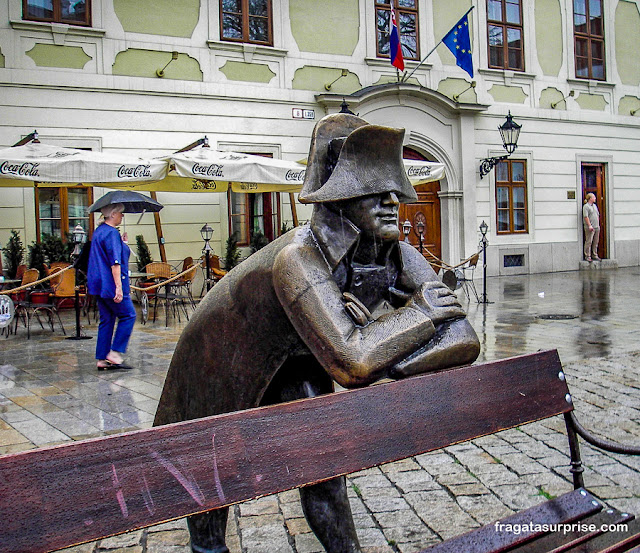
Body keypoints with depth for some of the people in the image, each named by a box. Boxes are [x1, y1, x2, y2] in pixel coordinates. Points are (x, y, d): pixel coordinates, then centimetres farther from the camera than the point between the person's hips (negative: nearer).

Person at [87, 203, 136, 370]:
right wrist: (119, 286, -26)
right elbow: (115, 262, -22)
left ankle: (101, 359, 13)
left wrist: (121, 243, 22)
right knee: (128, 315, 0)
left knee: (106, 320, 12)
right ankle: (114, 353, -2)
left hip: (100, 285, 10)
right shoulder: (112, 233, -15)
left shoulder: (99, 231, 16)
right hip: (111, 284, -10)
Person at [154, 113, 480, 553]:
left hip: (296, 365, 5)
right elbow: (353, 363, -50)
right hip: (223, 364, -4)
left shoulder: (402, 258, -21)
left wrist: (379, 356, -37)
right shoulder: (298, 259, -42)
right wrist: (421, 311, -36)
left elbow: (464, 342, -25)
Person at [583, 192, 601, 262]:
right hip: (590, 228, -8)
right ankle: (587, 256, -3)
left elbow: (598, 215, 23)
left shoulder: (595, 206, 18)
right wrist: (589, 225, -20)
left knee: (595, 242, 10)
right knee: (589, 242, -7)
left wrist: (598, 224, 17)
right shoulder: (586, 206, -8)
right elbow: (586, 217, -15)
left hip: (597, 227, 8)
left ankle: (595, 255, 17)